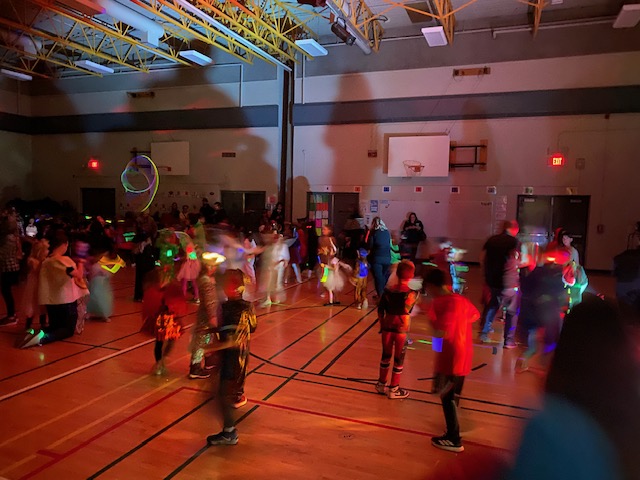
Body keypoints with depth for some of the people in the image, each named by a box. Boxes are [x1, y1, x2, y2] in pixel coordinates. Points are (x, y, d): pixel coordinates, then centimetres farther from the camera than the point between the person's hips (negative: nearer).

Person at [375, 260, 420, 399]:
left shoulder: (388, 291, -4)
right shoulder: (413, 293, -14)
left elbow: (380, 310, 0)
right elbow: (407, 310, -11)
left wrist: (382, 325, 11)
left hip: (387, 327, 4)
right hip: (401, 330, -3)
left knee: (385, 356, 18)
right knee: (399, 359, 10)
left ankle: (381, 384, 30)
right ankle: (394, 389, 19)